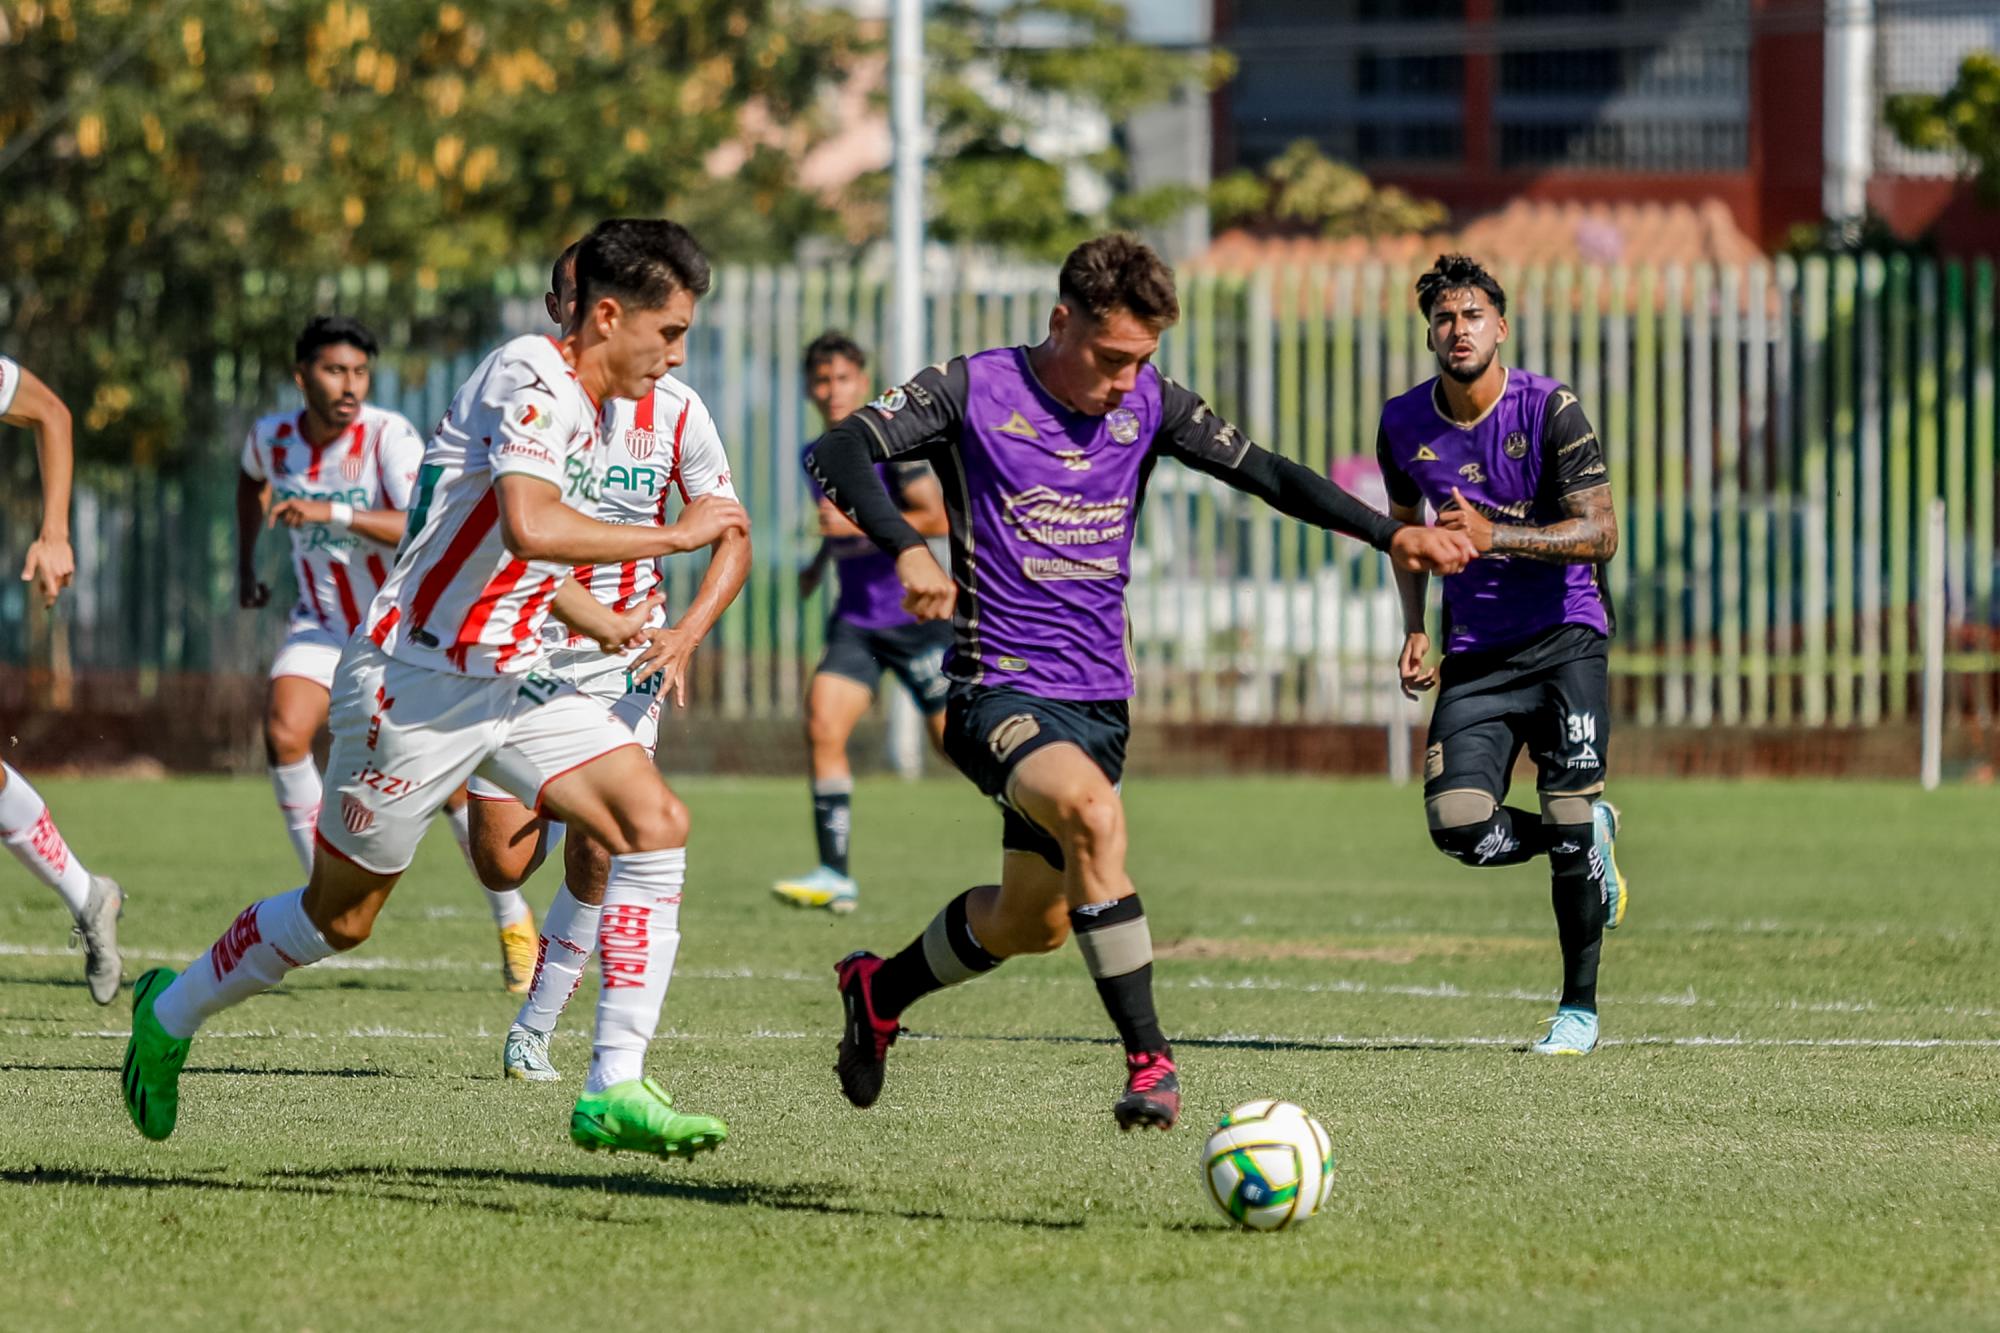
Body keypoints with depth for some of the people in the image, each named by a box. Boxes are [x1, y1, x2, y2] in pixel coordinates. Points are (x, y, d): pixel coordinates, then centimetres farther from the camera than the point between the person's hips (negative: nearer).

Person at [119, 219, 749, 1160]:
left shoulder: (581, 408, 11)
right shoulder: (528, 377, -18)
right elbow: (529, 526, -35)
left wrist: (595, 617, 18)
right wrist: (675, 535, -26)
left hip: (508, 681, 8)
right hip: (417, 682, -8)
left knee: (656, 824, -12)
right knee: (341, 915, 7)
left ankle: (615, 1090, -13)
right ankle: (171, 1013, 34)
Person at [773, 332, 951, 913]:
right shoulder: (817, 457, 11)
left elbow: (938, 518, -17)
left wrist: (859, 524, -22)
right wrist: (820, 559, 13)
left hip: (916, 615, -6)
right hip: (855, 619, 6)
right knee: (822, 728, -14)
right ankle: (834, 876, -14)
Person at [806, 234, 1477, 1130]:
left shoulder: (1150, 404, 5)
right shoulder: (973, 391, -9)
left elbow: (1265, 475, 8)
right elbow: (840, 450, -17)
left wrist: (1391, 534, -3)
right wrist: (906, 549, -34)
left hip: (1099, 700, 6)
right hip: (1000, 689, -6)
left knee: (1033, 922, 13)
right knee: (1093, 812, -33)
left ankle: (877, 990, 42)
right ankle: (1148, 1061, -30)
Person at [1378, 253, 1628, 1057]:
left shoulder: (1551, 410, -10)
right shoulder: (1403, 425, 2)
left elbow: (1601, 533, -14)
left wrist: (1495, 536, -26)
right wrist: (1414, 629, 9)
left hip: (1564, 637, -3)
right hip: (1476, 651, 3)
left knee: (1567, 821, -11)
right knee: (1458, 825, -14)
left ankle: (1579, 1006, 7)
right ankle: (1589, 841, 18)